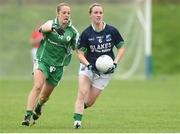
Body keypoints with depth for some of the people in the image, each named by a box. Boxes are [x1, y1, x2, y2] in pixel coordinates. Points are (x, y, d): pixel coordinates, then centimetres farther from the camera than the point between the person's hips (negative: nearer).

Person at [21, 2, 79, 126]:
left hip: (58, 66, 3)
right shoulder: (51, 23, -10)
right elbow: (43, 28, -34)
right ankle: (27, 116, -23)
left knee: (45, 96, 13)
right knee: (38, 86, -25)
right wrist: (54, 28, -56)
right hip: (43, 61, -3)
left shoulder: (73, 31, -2)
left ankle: (38, 106, 48)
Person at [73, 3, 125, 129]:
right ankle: (77, 121, -17)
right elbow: (80, 53, -4)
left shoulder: (112, 31, -6)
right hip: (88, 67, 0)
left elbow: (121, 48, 3)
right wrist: (88, 65, -21)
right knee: (82, 93, -20)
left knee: (89, 102, 1)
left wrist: (115, 63, -10)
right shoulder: (86, 33, -7)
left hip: (105, 71, 0)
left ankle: (81, 107, 34)